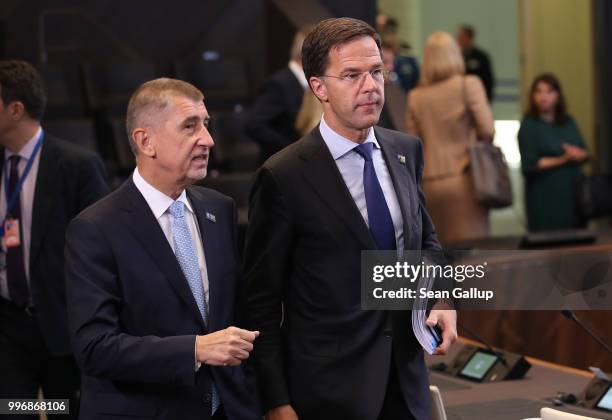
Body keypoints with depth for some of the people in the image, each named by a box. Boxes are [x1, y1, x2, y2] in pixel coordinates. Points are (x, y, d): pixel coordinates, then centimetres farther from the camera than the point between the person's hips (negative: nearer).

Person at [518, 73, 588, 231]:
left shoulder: (568, 122, 12)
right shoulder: (528, 126, -5)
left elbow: (585, 154, 13)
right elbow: (530, 165, -11)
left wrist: (577, 153, -10)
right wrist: (561, 160, -14)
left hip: (574, 191, 5)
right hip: (546, 197, -5)